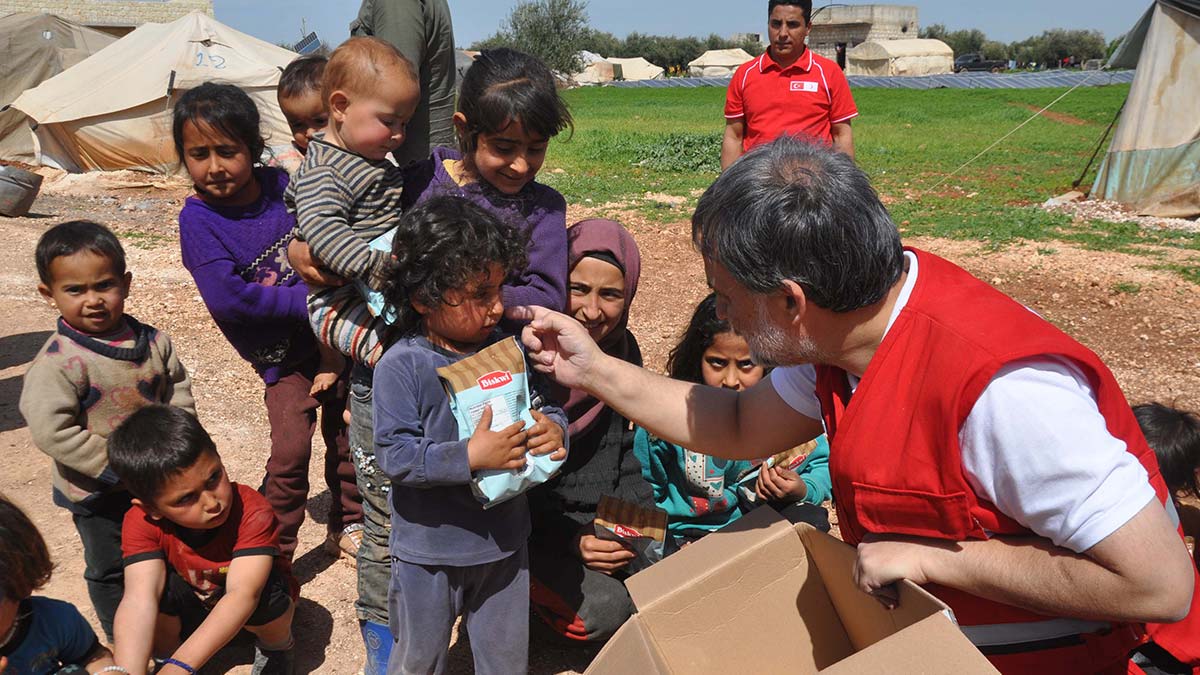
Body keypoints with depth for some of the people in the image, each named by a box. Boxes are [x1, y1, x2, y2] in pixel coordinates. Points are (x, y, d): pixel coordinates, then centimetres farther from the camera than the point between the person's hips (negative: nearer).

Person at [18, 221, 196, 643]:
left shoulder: (152, 341, -7)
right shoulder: (58, 362, -23)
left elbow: (177, 391, 4)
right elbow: (51, 431, -26)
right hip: (98, 494, -4)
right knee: (110, 568, 16)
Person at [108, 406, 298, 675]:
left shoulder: (253, 512, -37)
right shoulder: (142, 522, -27)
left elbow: (243, 595, -47)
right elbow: (140, 597, -40)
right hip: (193, 599, 2)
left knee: (267, 593, -35)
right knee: (155, 587, -29)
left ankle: (277, 647, -1)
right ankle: (168, 651, 3)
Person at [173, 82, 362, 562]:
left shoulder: (283, 185, -7)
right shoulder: (198, 220, -14)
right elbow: (227, 299, -24)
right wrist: (308, 302, -23)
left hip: (328, 337, 3)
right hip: (281, 354, -3)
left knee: (347, 432, 14)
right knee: (291, 450, -11)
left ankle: (346, 525, 36)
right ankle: (273, 554, 10)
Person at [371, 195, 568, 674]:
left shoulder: (506, 349, -5)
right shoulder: (403, 365, -20)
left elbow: (543, 407, 5)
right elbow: (393, 455, -23)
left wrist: (554, 429, -18)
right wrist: (470, 457, -32)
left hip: (505, 540, 4)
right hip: (430, 549, -4)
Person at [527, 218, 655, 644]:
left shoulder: (621, 348, 0)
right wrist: (569, 540, -21)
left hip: (600, 517, 6)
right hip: (527, 525, -5)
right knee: (603, 610, -24)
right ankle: (531, 583, 3)